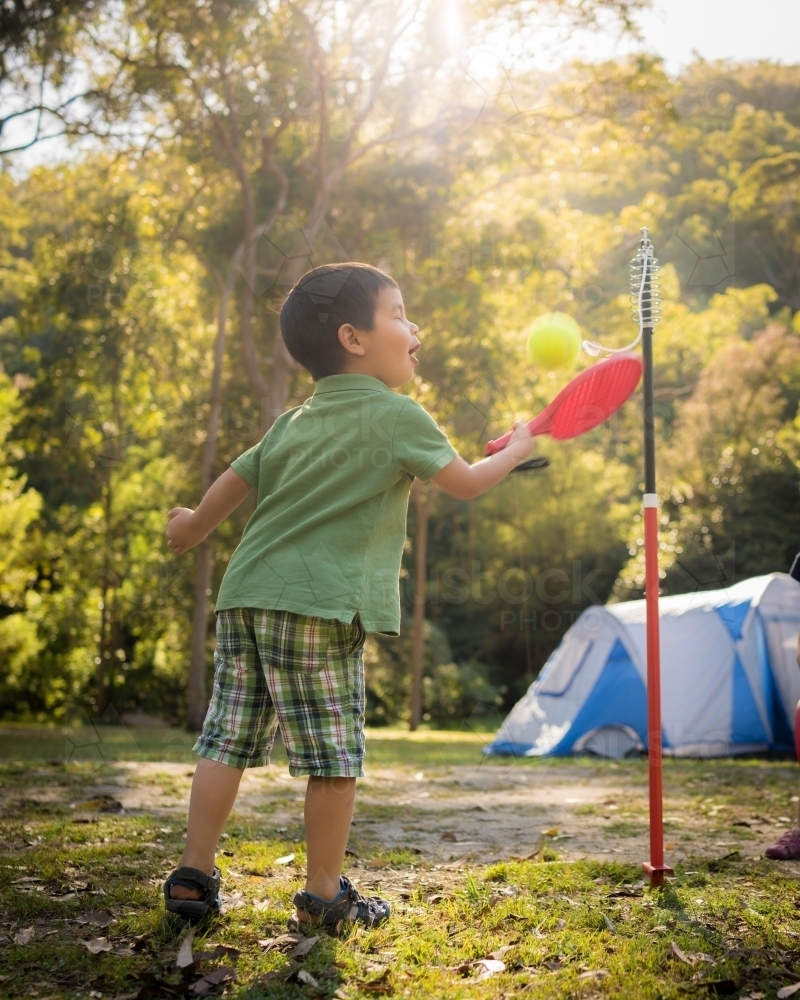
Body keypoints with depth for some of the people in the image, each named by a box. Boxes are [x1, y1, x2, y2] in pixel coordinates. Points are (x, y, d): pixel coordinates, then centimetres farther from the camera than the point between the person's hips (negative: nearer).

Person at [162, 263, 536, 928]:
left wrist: (194, 527, 42)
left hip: (247, 595, 8)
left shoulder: (294, 422, 19)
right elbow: (465, 483, 2)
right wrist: (515, 451, 22)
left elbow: (235, 481, 22)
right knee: (335, 753, 2)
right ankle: (325, 894, 10)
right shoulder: (396, 414, -1)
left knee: (229, 738, 10)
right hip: (320, 603, -7)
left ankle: (194, 873, 14)